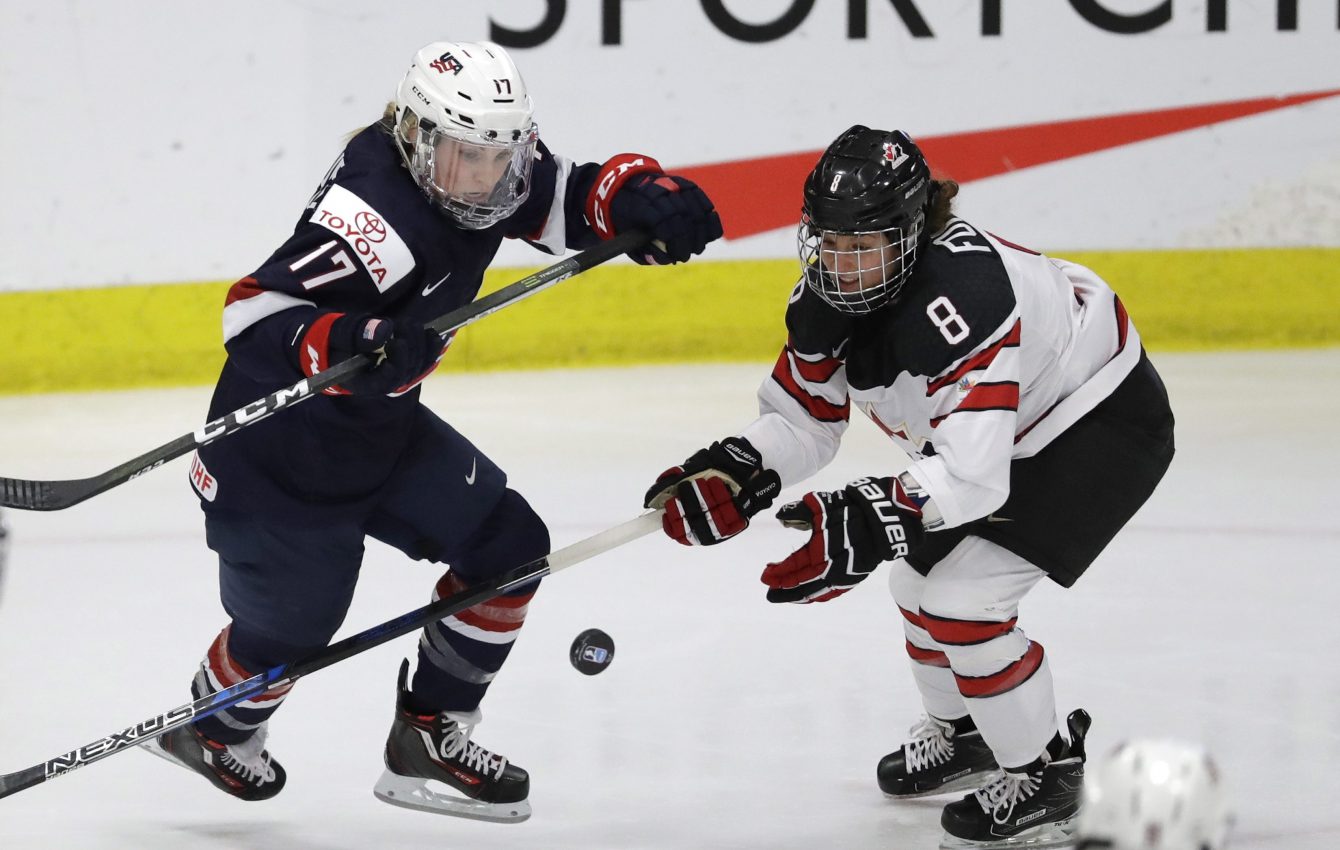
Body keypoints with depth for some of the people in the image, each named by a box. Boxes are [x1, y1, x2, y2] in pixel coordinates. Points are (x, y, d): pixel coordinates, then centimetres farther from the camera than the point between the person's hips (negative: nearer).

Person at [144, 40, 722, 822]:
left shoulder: (474, 172, -7)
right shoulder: (378, 214, -33)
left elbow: (579, 193, -2)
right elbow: (255, 312, -37)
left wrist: (649, 201, -24)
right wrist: (338, 342, -55)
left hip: (379, 428, 9)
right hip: (281, 455, -9)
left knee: (508, 547, 4)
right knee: (291, 622, 7)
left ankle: (429, 737, 18)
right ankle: (210, 728, 42)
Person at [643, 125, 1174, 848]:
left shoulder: (961, 295, -39)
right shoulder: (826, 298, -12)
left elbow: (973, 474, -44)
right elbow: (801, 418, -2)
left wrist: (865, 524, -53)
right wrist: (734, 473, -22)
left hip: (1103, 423, -9)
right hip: (1019, 430, 10)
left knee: (960, 597, -16)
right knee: (919, 576, 16)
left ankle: (1046, 774, 3)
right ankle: (961, 732, 43)